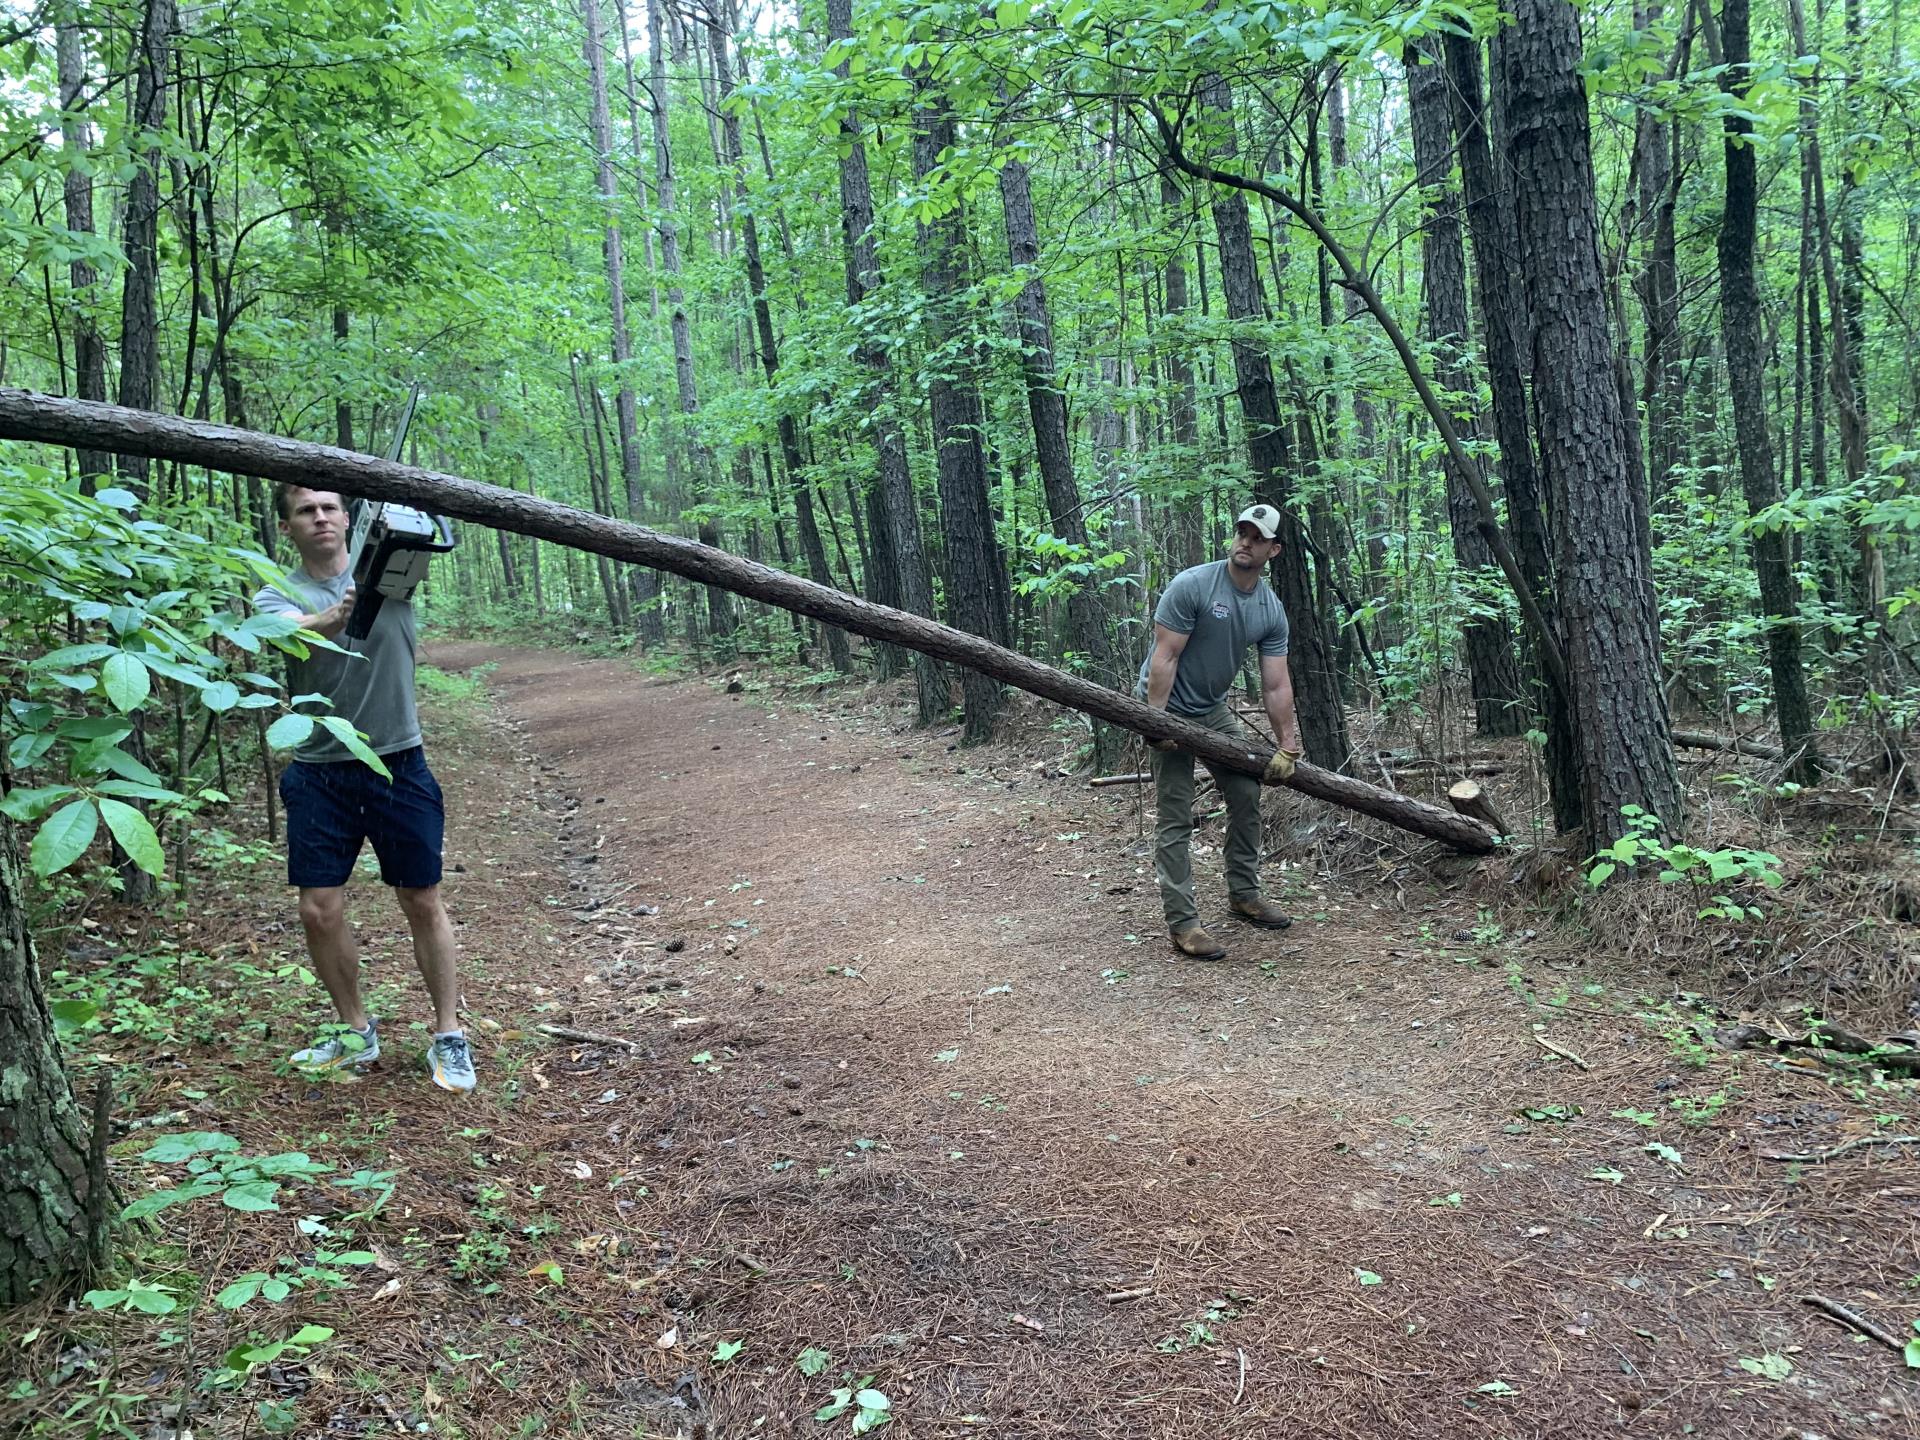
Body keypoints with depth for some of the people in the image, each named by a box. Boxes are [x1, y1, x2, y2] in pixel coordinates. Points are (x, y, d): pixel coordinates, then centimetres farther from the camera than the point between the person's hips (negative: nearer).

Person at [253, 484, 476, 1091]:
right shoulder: (279, 596, 0)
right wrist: (339, 615, -45)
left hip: (399, 766, -1)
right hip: (320, 775, 1)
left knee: (423, 904, 4)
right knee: (319, 912, 4)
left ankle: (449, 1037, 16)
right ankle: (356, 1032, 24)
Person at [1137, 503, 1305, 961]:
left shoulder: (1272, 610, -2)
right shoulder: (1192, 586, -20)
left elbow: (1276, 686, -2)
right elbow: (1164, 657, -21)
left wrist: (1286, 747, -7)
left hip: (1215, 709, 7)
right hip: (1169, 709, -7)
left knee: (1247, 794, 9)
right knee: (1175, 819, -8)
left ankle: (1244, 893, 26)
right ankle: (1182, 923, -8)